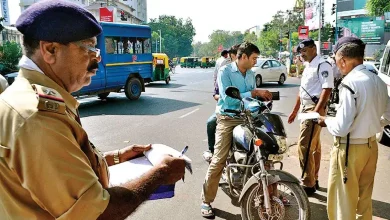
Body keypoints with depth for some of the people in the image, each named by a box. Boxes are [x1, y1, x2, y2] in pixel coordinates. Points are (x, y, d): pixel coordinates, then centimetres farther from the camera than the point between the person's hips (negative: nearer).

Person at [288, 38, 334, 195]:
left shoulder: (323, 66, -12)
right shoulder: (307, 67, 17)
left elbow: (327, 89, -21)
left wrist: (316, 112, -27)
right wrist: (295, 110, 23)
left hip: (314, 109, -10)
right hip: (305, 109, 10)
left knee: (304, 146, -11)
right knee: (314, 146, 15)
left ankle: (308, 184, -1)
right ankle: (314, 180, 26)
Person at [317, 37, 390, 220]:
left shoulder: (350, 83, -22)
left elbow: (341, 128, -22)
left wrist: (326, 121, -4)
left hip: (350, 149, -8)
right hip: (371, 146, 8)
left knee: (343, 202, 6)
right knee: (365, 198, 23)